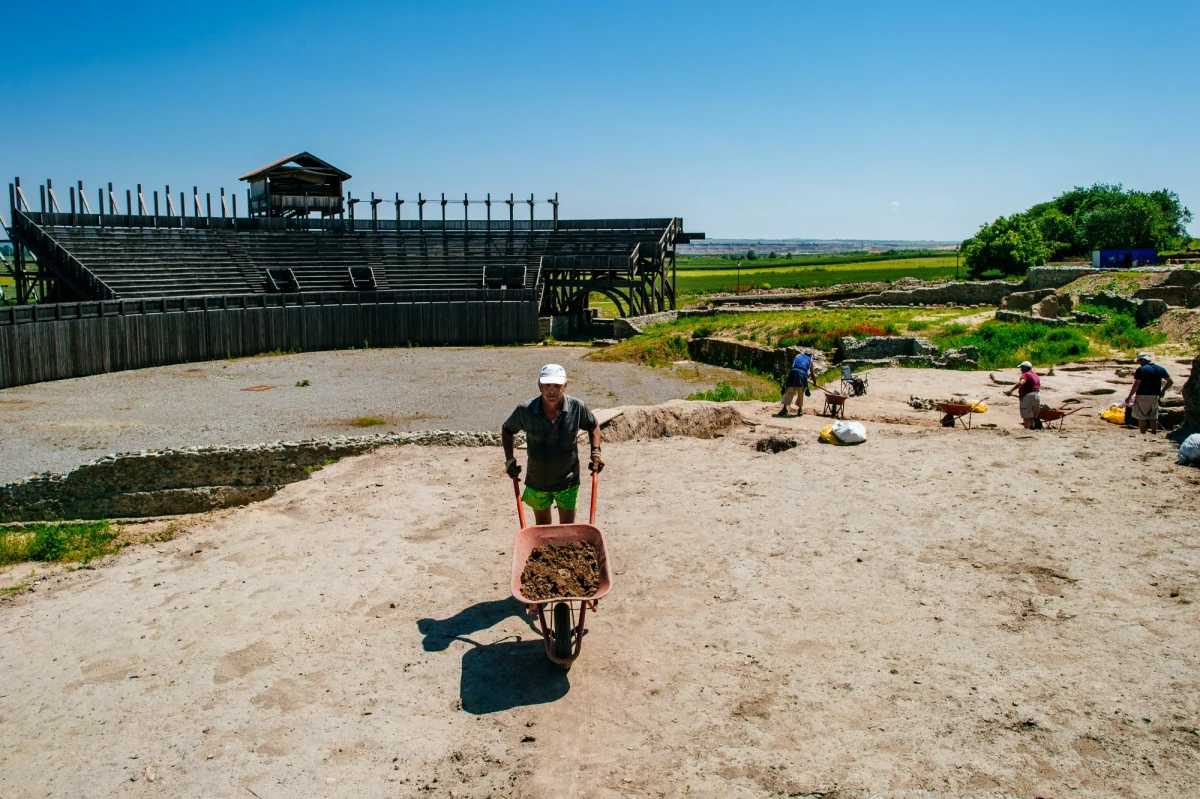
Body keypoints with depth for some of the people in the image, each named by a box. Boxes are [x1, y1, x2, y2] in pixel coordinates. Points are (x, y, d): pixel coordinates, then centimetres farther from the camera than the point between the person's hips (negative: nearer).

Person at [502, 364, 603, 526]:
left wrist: (595, 451, -7)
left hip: (567, 481, -1)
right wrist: (509, 460, -5)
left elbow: (593, 426, 5)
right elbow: (507, 430, 2)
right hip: (537, 481, 1)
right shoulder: (525, 410, -18)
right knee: (542, 526, 20)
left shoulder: (577, 407, -17)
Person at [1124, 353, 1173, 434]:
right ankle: (1154, 433, 20)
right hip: (1155, 396, 6)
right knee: (1153, 417, 17)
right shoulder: (1160, 369, 6)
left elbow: (1136, 385, -17)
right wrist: (1162, 391, 20)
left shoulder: (1141, 369, -13)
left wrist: (1129, 397, -12)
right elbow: (1170, 382, 8)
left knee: (1142, 417, 1)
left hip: (1143, 396, -6)